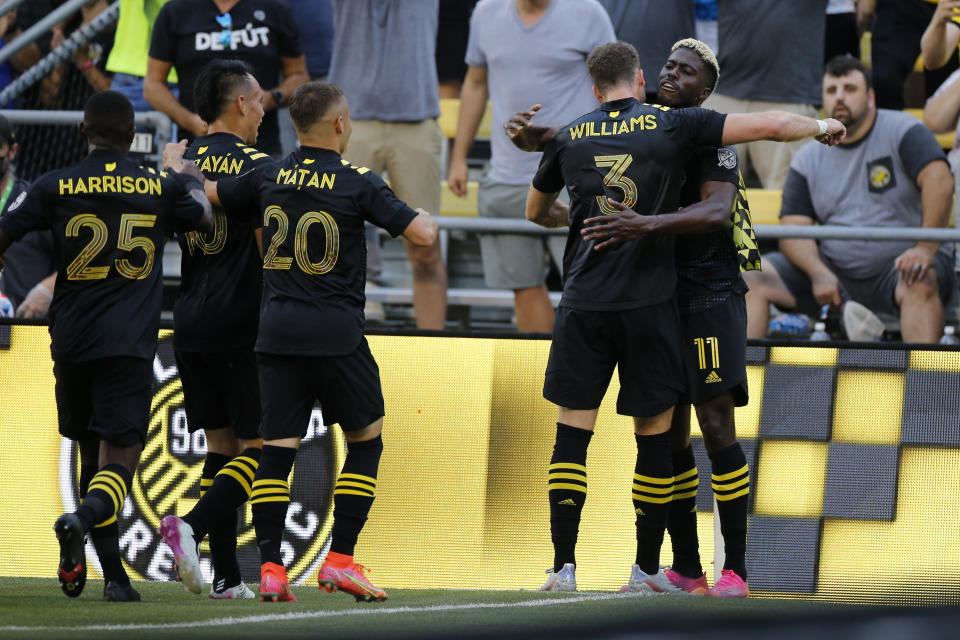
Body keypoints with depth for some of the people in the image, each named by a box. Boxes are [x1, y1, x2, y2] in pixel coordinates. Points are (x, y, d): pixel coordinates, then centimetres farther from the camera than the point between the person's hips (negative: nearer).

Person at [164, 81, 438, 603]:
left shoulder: (270, 177, 4)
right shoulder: (359, 184, -7)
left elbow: (205, 194, 15)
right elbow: (424, 234, -11)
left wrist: (177, 164, 36)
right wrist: (424, 215, 13)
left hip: (277, 329, 4)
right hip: (337, 334, -4)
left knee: (277, 447, 3)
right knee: (366, 440, 11)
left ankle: (269, 566, -6)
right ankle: (340, 559, 4)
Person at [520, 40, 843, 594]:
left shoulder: (569, 138, 8)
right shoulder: (673, 126, 0)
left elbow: (535, 212, 24)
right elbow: (772, 125, -3)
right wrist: (822, 126, 17)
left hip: (584, 302, 2)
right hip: (649, 303, -1)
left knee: (573, 434, 6)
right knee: (655, 436, 8)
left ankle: (563, 566, -1)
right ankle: (646, 569, 11)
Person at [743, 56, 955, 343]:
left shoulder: (902, 131, -5)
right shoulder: (808, 160, 8)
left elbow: (939, 180, -20)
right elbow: (793, 228, 2)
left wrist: (925, 248, -33)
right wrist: (818, 273, -19)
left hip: (898, 264, -4)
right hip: (834, 269, 5)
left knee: (920, 284, -39)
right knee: (750, 278, -11)